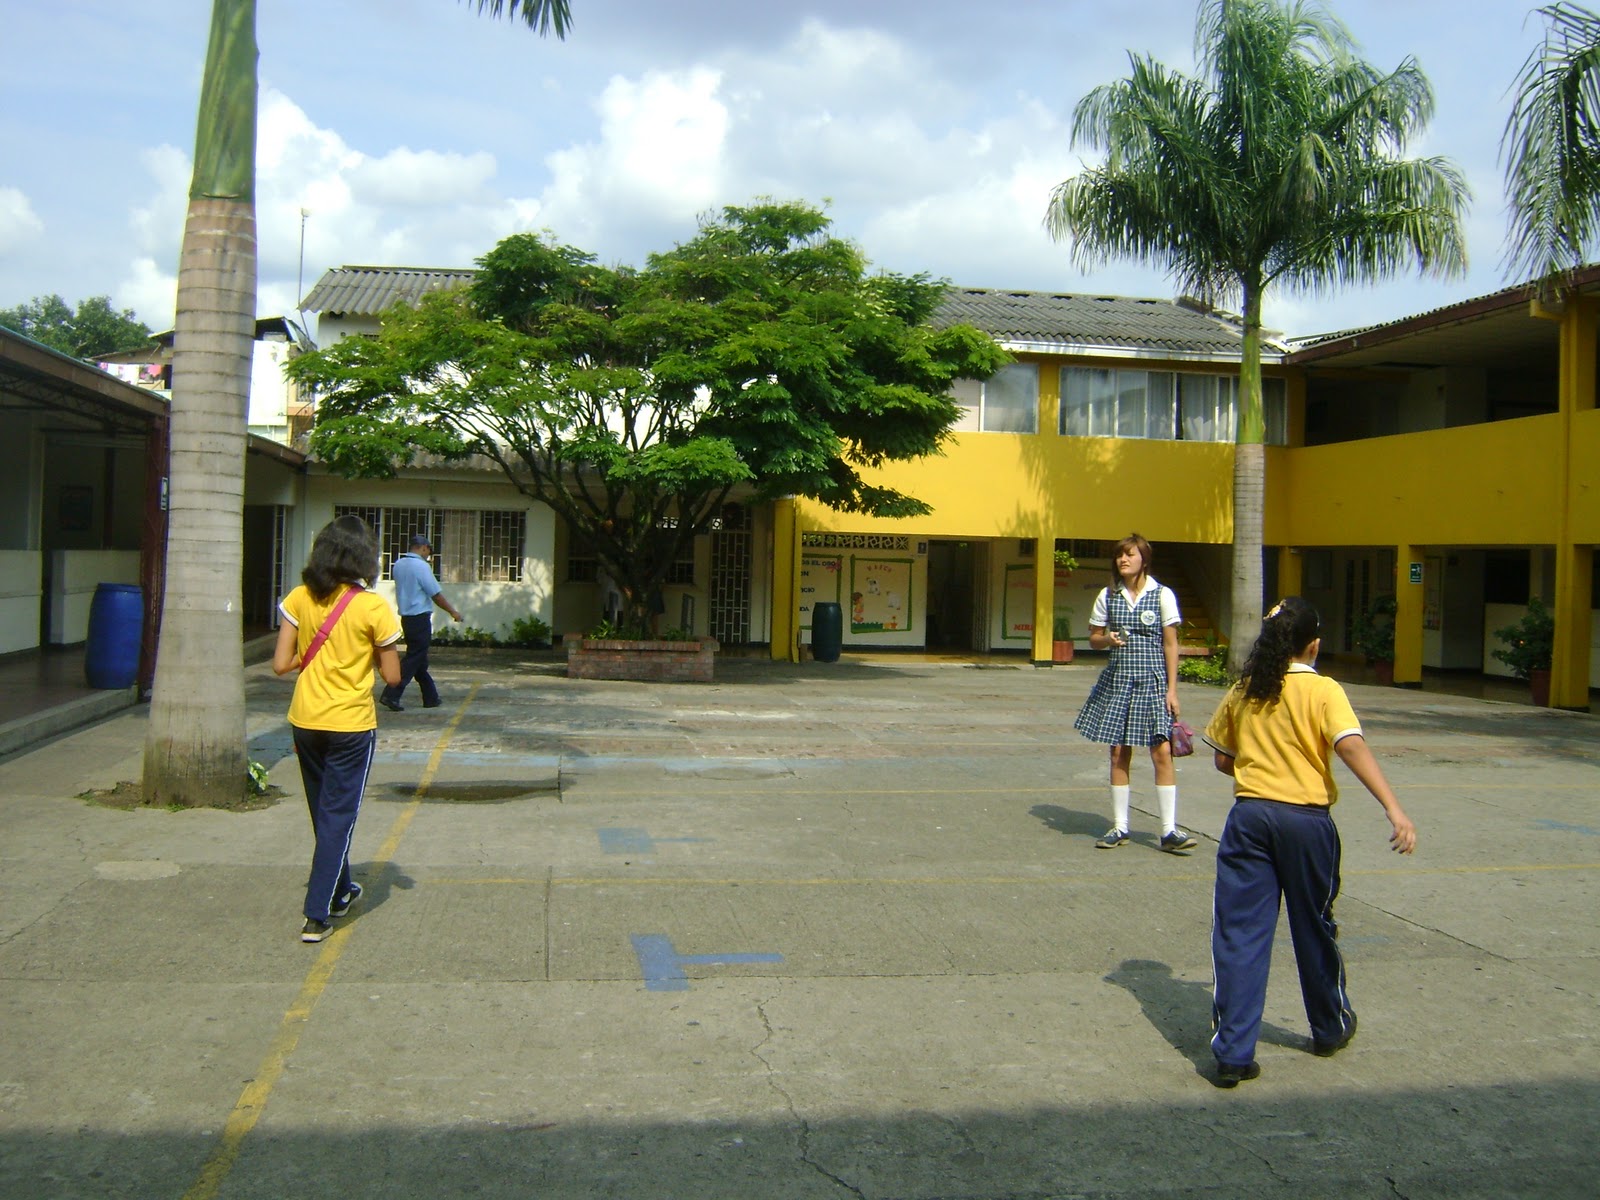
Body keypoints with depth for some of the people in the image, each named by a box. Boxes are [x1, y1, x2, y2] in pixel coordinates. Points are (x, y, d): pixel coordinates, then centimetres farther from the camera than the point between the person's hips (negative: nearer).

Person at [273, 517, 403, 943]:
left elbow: (281, 664, -5)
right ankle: (316, 916, -1)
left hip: (305, 721, 4)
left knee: (325, 812, 20)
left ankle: (339, 891, 38)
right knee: (338, 817, 3)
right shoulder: (372, 607, -12)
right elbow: (392, 675, -8)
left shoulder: (300, 599, -3)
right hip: (351, 725, -4)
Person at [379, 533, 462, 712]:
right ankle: (391, 695, -10)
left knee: (420, 660, 14)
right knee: (413, 660, -4)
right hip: (420, 618, -8)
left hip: (406, 617, 8)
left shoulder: (398, 564, 8)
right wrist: (453, 611, 0)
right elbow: (436, 594, -12)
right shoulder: (421, 566, -15)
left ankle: (431, 698, 22)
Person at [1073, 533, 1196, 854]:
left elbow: (1170, 644, 0)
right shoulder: (1108, 596, 6)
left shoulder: (1162, 595, -1)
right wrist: (1107, 639, -10)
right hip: (1117, 680, 3)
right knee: (1119, 753, 6)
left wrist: (1171, 689, -4)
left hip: (1152, 680, -3)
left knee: (1162, 751, -9)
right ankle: (1119, 826, 15)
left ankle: (1169, 830, -4)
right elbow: (1093, 637, 14)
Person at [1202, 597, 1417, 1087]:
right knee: (1314, 928, 16)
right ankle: (1330, 1028, 37)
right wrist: (1395, 810, -26)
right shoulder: (1323, 691, -6)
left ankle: (1233, 1052, -3)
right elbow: (1353, 748, -20)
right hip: (1306, 820, -2)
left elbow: (1223, 760, 12)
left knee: (1240, 933, 1)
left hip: (1249, 816, 2)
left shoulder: (1243, 691, 6)